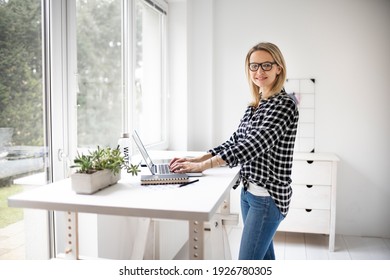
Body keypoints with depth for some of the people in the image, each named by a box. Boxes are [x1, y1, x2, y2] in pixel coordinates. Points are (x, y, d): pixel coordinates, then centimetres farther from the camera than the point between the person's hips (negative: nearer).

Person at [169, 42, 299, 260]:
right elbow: (235, 142, 12)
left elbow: (253, 145, -23)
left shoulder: (285, 105, -14)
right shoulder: (254, 106, 12)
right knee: (264, 258, 18)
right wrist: (196, 160, 0)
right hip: (249, 192, 8)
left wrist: (203, 166, -23)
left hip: (268, 196, -8)